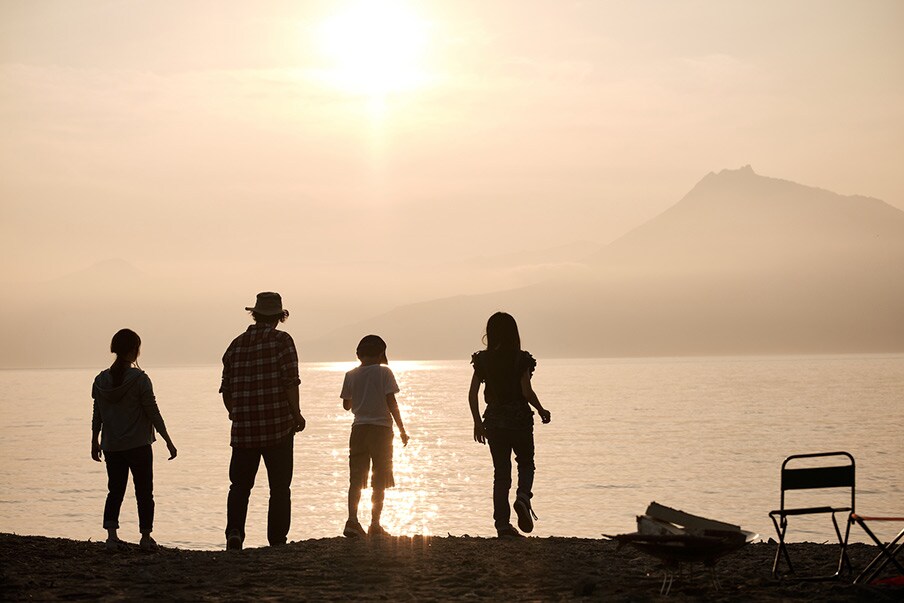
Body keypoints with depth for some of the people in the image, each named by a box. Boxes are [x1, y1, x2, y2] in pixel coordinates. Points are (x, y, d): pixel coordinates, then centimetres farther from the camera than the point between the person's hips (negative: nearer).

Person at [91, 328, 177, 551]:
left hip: (111, 447, 4)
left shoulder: (101, 380, -1)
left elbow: (97, 415, 7)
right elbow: (153, 413, -11)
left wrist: (94, 442, 19)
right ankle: (146, 537, 13)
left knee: (115, 491, 11)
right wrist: (168, 441, -3)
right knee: (144, 492, 8)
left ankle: (112, 535, -1)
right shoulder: (140, 379, -13)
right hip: (138, 445, -4)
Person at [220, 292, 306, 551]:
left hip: (243, 429, 3)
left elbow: (226, 388, 12)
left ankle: (234, 531, -8)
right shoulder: (281, 340, -5)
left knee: (240, 485, 11)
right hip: (278, 426, -3)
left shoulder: (237, 344, 8)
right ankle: (277, 541, 5)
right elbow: (290, 381, -13)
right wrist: (296, 414, -2)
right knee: (279, 487, 5)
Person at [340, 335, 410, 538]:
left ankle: (352, 520, -13)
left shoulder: (351, 375, 4)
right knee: (379, 481, 5)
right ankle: (375, 525, 5)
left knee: (356, 479, 2)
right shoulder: (384, 372, -6)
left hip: (359, 428, 3)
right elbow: (391, 403, -9)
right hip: (381, 428, -2)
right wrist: (402, 430, -3)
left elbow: (346, 405, 10)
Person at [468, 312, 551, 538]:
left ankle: (502, 524, 3)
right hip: (519, 417, -3)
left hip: (494, 419, 3)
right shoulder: (520, 359, -9)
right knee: (526, 463, 17)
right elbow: (527, 391, -14)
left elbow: (472, 394, 0)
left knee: (500, 471, 8)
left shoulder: (483, 359, 2)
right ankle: (523, 497, -14)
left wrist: (477, 422, 10)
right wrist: (541, 411, 2)